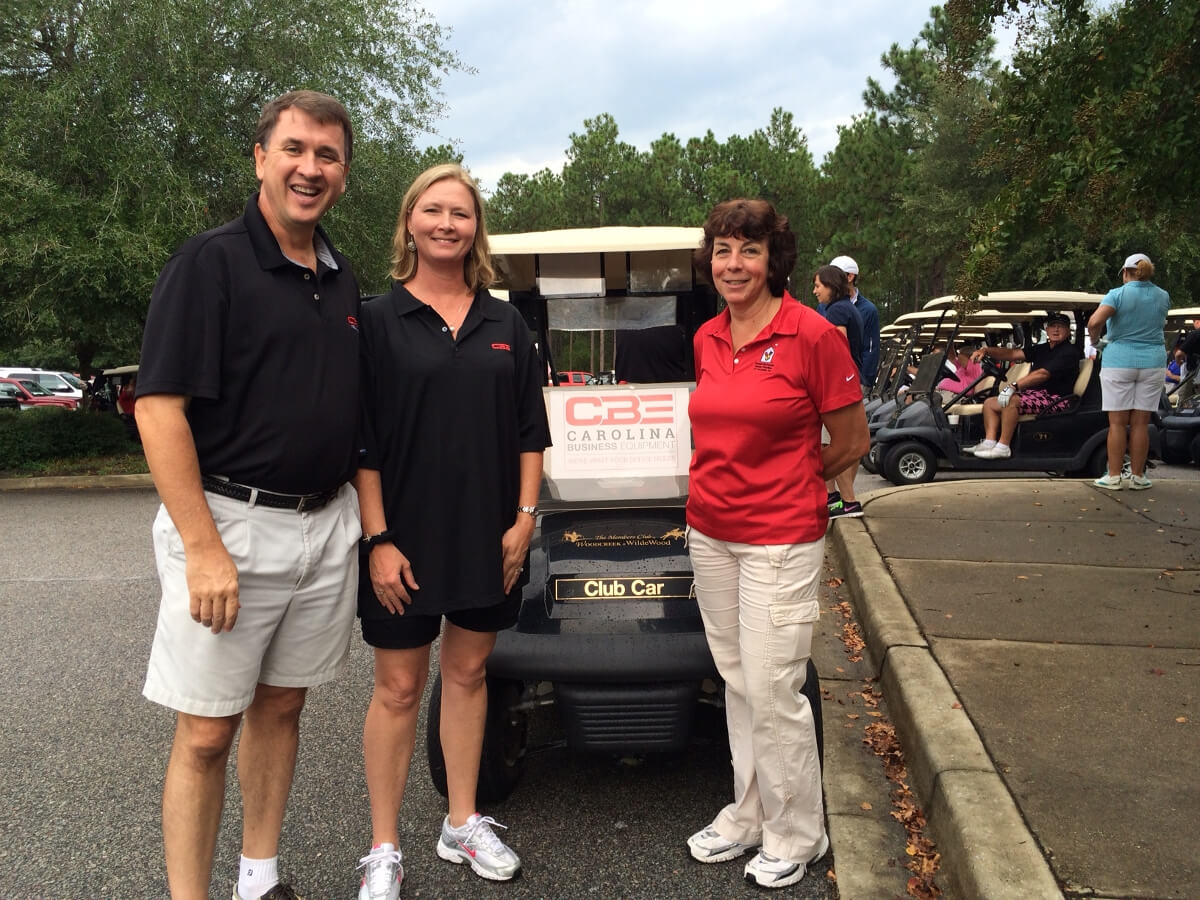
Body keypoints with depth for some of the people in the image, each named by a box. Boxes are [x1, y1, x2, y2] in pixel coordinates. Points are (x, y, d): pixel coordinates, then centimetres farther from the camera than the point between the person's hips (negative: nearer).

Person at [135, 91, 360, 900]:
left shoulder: (341, 279, 12)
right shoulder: (211, 262, -9)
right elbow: (159, 408, -15)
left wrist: (369, 525, 11)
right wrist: (205, 549, -20)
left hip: (327, 525, 6)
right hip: (230, 523, -6)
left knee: (280, 707, 16)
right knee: (207, 733, 2)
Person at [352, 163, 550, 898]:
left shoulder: (507, 325, 7)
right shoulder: (378, 321, -3)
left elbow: (530, 431, 8)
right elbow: (361, 442, -7)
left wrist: (524, 517, 0)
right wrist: (378, 539, -13)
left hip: (488, 535, 3)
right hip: (405, 536, -3)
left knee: (469, 672, 14)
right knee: (400, 687, 6)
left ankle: (463, 825, 30)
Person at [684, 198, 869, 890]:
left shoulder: (813, 334, -12)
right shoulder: (707, 340, 7)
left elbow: (852, 441, -5)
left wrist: (785, 485, 5)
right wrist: (727, 481, 11)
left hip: (781, 539, -6)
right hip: (710, 534, 6)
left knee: (772, 690, 0)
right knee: (737, 682, 16)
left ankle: (797, 835, 21)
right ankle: (747, 815, 32)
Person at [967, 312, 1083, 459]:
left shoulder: (1069, 352, -8)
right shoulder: (1042, 349, 20)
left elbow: (1043, 374, -22)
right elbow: (1014, 354, 8)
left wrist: (1014, 386, -32)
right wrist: (986, 350, -8)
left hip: (1055, 400, -9)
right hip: (1034, 395, 9)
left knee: (1011, 400, -31)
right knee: (990, 402, 4)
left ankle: (1003, 447, -29)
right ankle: (989, 442, -12)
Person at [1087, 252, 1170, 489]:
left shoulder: (1118, 294, -7)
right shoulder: (1163, 297, 8)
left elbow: (1095, 321, -21)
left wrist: (1094, 339, -3)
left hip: (1119, 361, -3)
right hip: (1152, 362, 3)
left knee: (1117, 422, 1)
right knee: (1141, 422, 5)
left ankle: (1114, 477, 3)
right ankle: (1137, 476, 9)